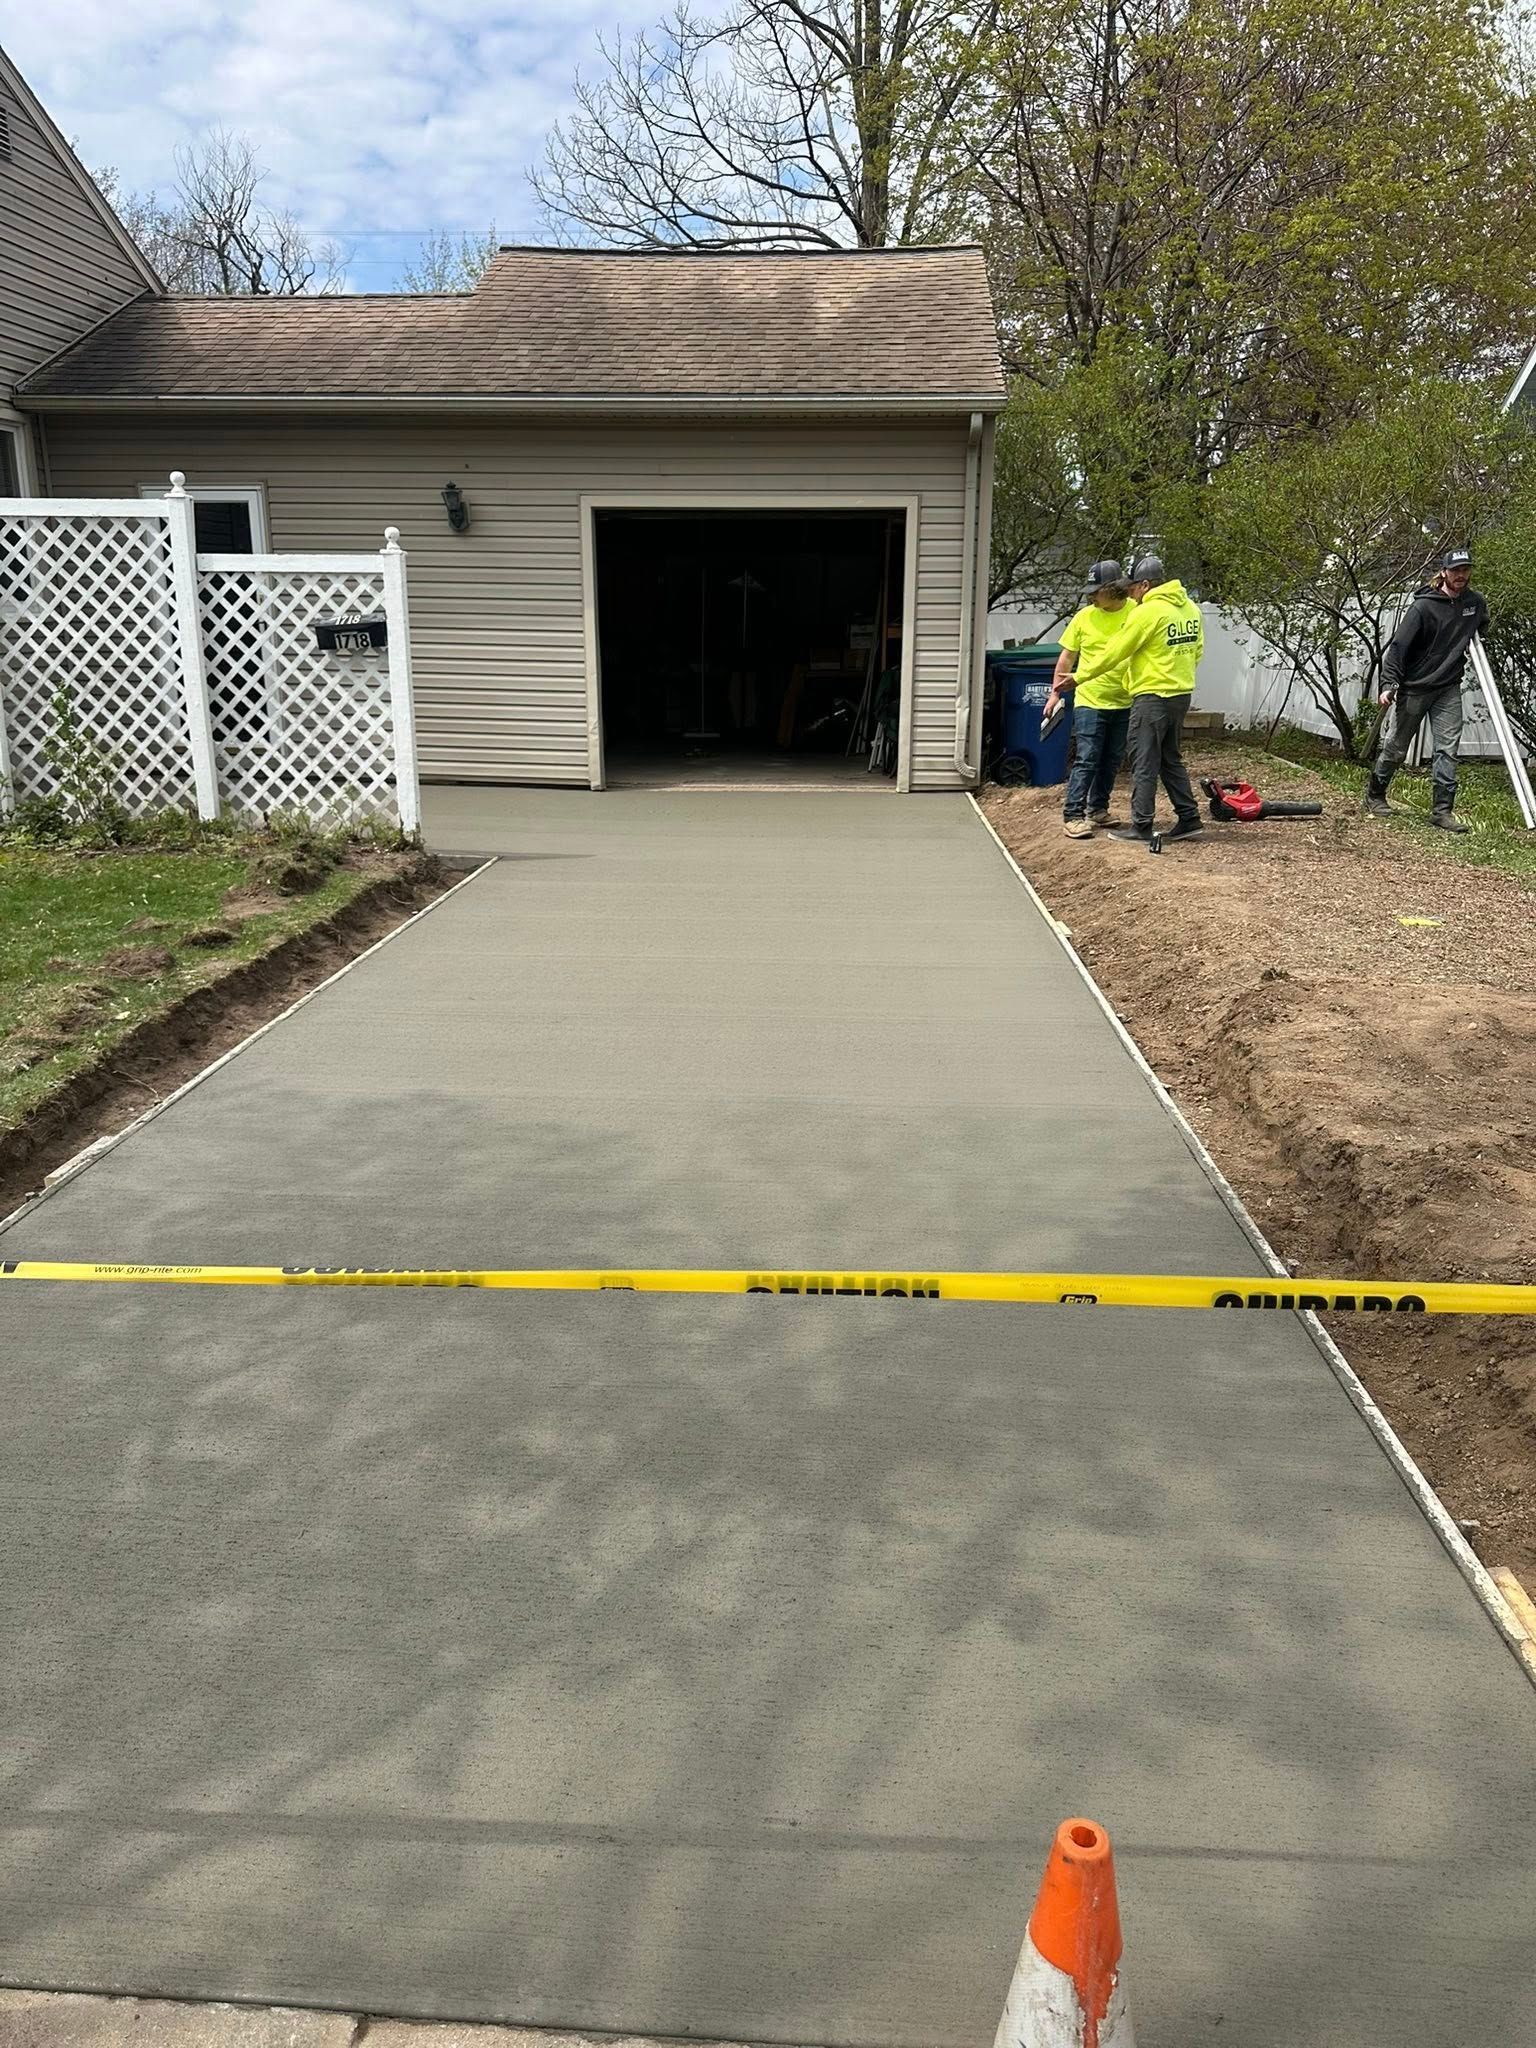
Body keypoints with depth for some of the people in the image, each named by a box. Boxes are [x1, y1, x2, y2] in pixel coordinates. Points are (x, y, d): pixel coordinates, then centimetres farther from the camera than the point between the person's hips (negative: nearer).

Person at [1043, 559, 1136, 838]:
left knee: (1112, 761, 12)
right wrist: (1055, 692, 5)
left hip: (1124, 703, 2)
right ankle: (1072, 815, -4)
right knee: (1086, 760, -7)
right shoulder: (1084, 616, -3)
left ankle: (1098, 808, 27)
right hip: (1089, 702, -2)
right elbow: (1067, 657, 6)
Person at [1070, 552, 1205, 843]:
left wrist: (1079, 676, -2)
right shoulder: (1190, 608, 9)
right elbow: (1196, 650, 16)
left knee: (1144, 763, 0)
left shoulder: (1147, 612, -16)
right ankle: (1189, 818, 16)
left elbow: (1114, 652, -12)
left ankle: (1141, 825, 3)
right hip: (1182, 694, 8)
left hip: (1152, 696, -8)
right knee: (1171, 759, 17)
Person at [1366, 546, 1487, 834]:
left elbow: (1482, 628, 26)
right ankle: (1374, 795, 26)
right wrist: (1390, 683, -21)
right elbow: (1399, 645, -15)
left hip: (1449, 689, 4)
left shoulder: (1476, 602, 2)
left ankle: (1443, 810, -4)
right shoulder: (1423, 606, -14)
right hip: (1414, 688, -4)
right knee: (1396, 747, 6)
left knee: (1447, 748, -4)